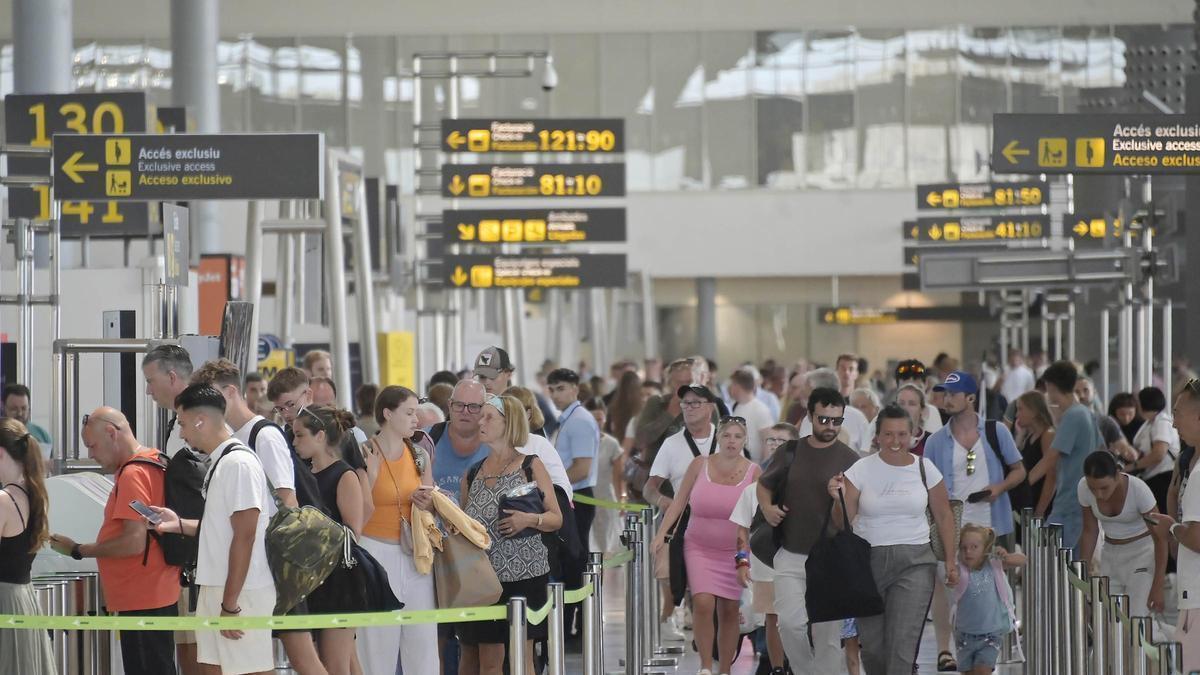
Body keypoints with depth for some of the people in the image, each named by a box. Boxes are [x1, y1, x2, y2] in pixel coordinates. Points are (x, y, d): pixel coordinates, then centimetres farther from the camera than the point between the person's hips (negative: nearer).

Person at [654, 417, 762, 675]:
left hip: (735, 551, 1)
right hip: (699, 548, -1)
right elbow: (679, 502, 2)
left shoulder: (753, 472, -4)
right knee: (703, 603, -17)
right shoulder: (699, 465, -3)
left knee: (729, 611, 5)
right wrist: (661, 535, -6)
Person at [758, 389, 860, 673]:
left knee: (827, 633, 0)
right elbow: (764, 485, 22)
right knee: (790, 623, -7)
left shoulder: (849, 459, -2)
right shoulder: (791, 452, 7)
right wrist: (767, 508, 2)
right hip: (791, 554, 2)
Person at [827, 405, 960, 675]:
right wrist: (838, 499, -21)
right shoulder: (861, 470, -1)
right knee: (871, 644, 5)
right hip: (867, 561, 1)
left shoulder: (925, 468, 2)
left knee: (903, 642, -14)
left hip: (914, 562, -1)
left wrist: (950, 560, 8)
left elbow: (943, 516, 11)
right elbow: (842, 522, -1)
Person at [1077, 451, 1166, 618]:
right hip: (1111, 553, 4)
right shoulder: (1084, 488, -15)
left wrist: (1157, 586, -20)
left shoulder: (1138, 489, -26)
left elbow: (1160, 537, -19)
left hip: (1142, 553, -4)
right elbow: (1090, 532, 0)